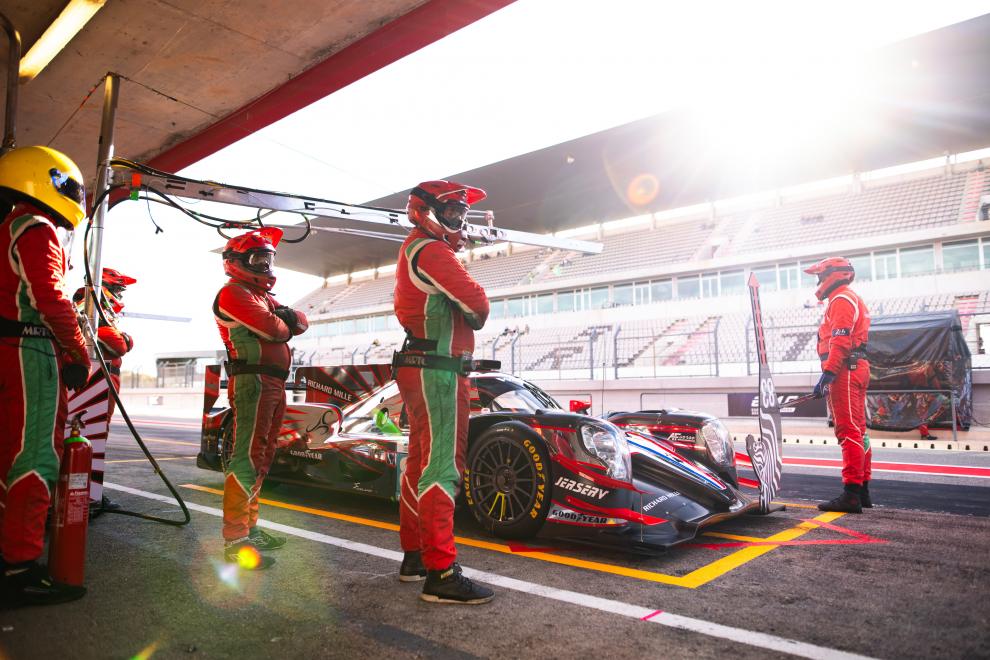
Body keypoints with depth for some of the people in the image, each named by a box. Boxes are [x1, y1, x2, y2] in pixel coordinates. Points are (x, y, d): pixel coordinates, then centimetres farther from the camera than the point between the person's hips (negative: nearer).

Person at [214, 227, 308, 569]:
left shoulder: (262, 296, 24)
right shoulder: (233, 293, -5)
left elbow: (301, 322, 14)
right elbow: (272, 329, -17)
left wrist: (288, 316, -7)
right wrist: (285, 322, 5)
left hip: (274, 384, 10)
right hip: (253, 382, -10)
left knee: (261, 459, 15)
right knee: (247, 458, -13)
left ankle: (249, 527, 25)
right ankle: (235, 540, -11)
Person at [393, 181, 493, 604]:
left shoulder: (413, 251, 22)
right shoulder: (432, 250, -11)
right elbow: (475, 302, -18)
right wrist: (478, 314, 3)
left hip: (419, 371, 11)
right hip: (437, 372, -11)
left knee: (420, 462, 15)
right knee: (442, 466, -10)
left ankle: (414, 556, 26)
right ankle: (440, 574, -7)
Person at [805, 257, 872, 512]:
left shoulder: (841, 300, -8)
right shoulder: (853, 300, 26)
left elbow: (840, 342, -20)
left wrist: (827, 375, -25)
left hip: (845, 371, -11)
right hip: (856, 369, 11)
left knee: (849, 431, -12)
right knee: (858, 430, 13)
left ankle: (852, 494, -13)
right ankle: (862, 490, 20)